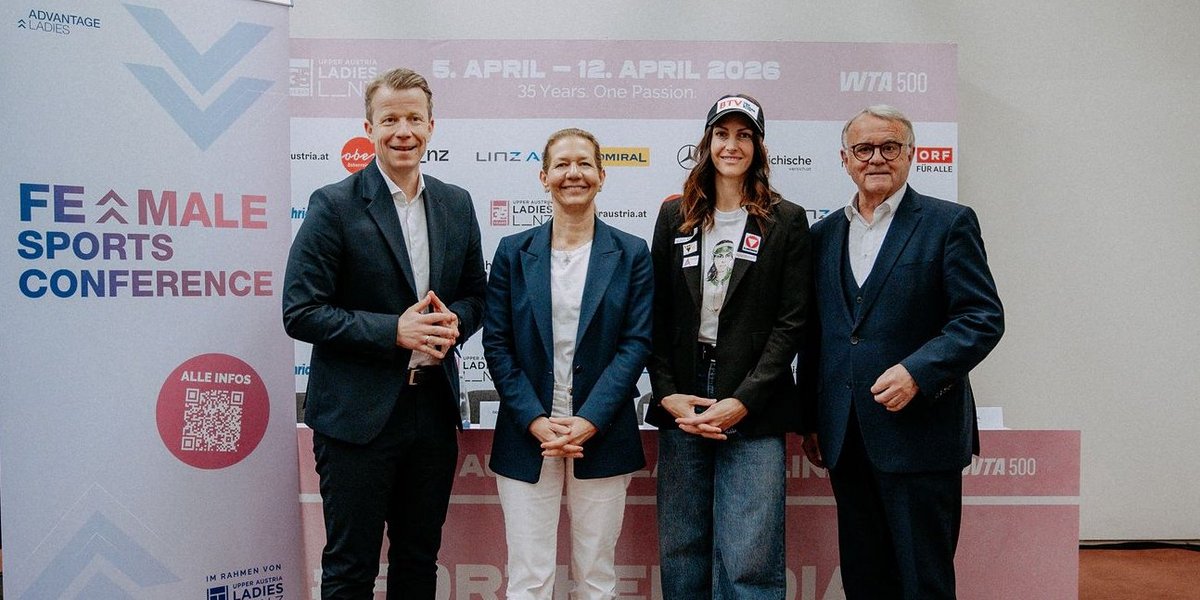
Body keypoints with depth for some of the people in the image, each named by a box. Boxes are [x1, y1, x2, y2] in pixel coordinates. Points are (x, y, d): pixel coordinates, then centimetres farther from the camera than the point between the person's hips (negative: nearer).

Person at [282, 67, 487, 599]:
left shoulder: (456, 204, 6)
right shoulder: (333, 205, -9)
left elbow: (476, 295, 14)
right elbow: (301, 313, -12)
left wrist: (453, 321, -9)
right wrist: (393, 331, -20)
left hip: (433, 411, 5)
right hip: (358, 415, -4)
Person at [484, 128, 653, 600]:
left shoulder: (631, 254, 2)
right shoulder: (514, 252, 4)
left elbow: (636, 343, -3)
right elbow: (496, 344, 1)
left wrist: (589, 421, -13)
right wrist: (535, 420, -10)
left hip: (602, 435, 0)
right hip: (527, 436, 0)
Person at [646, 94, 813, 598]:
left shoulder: (787, 221, 3)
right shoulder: (674, 216, 10)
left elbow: (792, 322, -3)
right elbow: (656, 315, 8)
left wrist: (742, 402, -11)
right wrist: (667, 395, -4)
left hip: (754, 411, -2)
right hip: (681, 405, 3)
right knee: (681, 554, 10)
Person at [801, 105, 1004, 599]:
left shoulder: (949, 223, -1)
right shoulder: (824, 234, 12)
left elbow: (983, 319, -8)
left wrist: (916, 372, -21)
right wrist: (811, 422, 12)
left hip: (920, 436, -5)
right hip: (846, 441, 5)